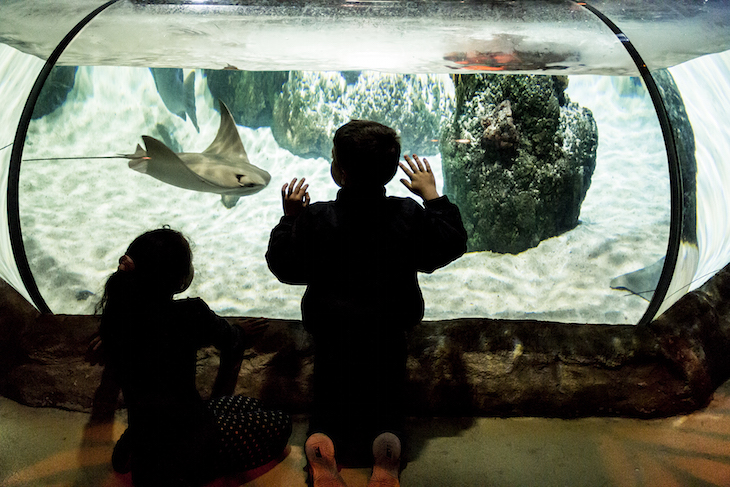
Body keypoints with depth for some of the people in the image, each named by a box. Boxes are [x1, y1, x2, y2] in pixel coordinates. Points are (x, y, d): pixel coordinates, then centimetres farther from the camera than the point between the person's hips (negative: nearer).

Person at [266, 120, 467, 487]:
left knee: (329, 392, 18)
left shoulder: (315, 219, -19)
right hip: (390, 332, 1)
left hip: (331, 333, 0)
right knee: (386, 392, 17)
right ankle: (387, 438, -17)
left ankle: (321, 439, -16)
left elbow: (283, 267, -4)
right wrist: (432, 196, 7)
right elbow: (453, 245, 2)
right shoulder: (409, 216, -15)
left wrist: (290, 217, 6)